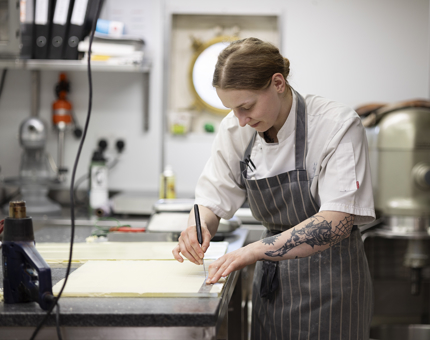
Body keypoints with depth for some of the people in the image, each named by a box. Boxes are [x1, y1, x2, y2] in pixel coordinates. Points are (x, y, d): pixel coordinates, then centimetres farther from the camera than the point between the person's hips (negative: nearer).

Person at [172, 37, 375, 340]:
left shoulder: (338, 125, -20)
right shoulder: (235, 130, -3)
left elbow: (337, 222, -27)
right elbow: (212, 200, 3)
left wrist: (254, 251, -35)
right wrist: (199, 227, -21)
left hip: (331, 276, -5)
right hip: (271, 279, 5)